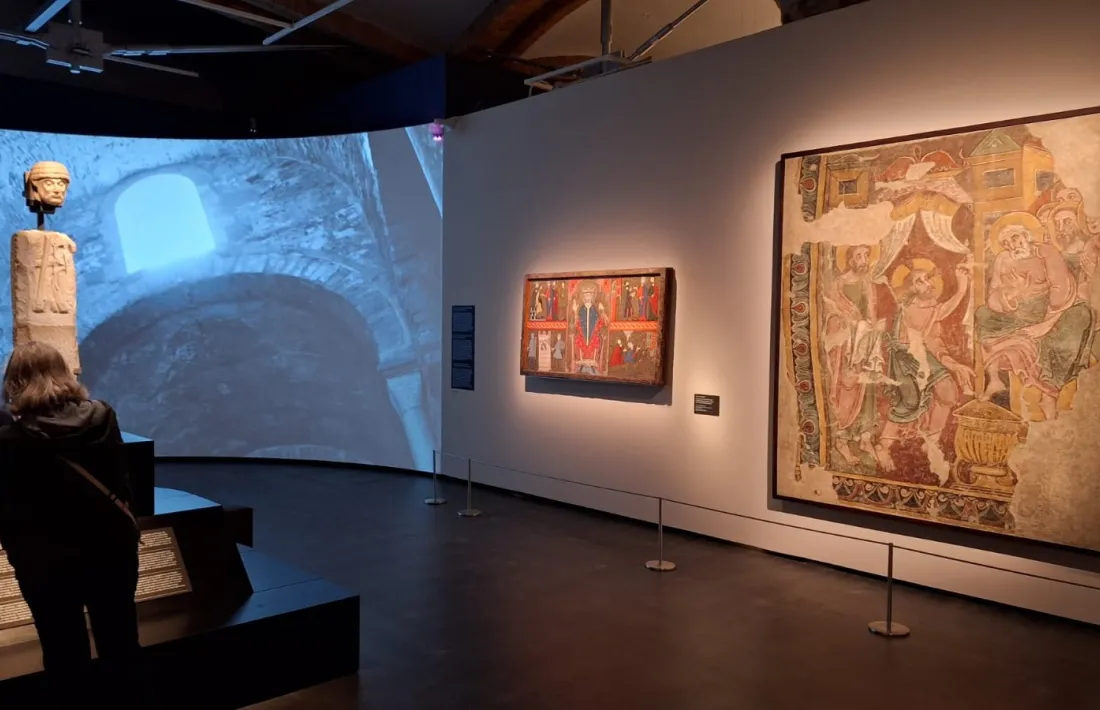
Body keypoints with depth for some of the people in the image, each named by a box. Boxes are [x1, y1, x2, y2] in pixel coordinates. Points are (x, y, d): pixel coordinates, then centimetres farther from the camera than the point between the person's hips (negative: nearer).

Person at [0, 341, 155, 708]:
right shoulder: (102, 417, -8)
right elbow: (122, 484, 1)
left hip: (46, 564, -3)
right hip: (110, 551, 3)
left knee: (66, 659, 14)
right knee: (121, 649, 17)